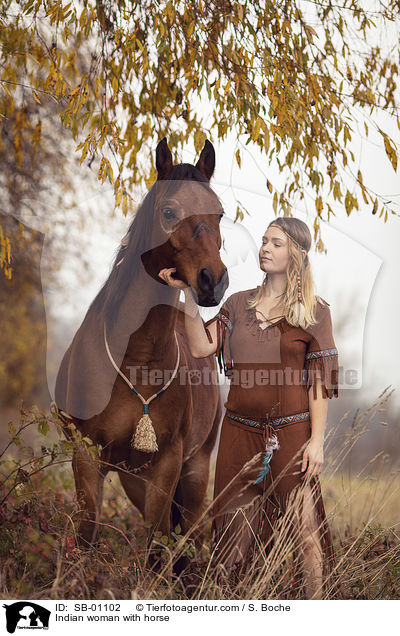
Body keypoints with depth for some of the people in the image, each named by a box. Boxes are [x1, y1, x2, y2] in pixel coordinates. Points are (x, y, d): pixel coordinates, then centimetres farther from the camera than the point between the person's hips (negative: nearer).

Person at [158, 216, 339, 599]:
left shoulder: (314, 312, 1)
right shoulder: (239, 304, 11)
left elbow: (320, 381, -3)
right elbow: (201, 347, -2)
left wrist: (316, 441, -9)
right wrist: (189, 294, -8)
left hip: (291, 431, -3)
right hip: (239, 431, 4)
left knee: (303, 528, -5)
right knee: (235, 527, 7)